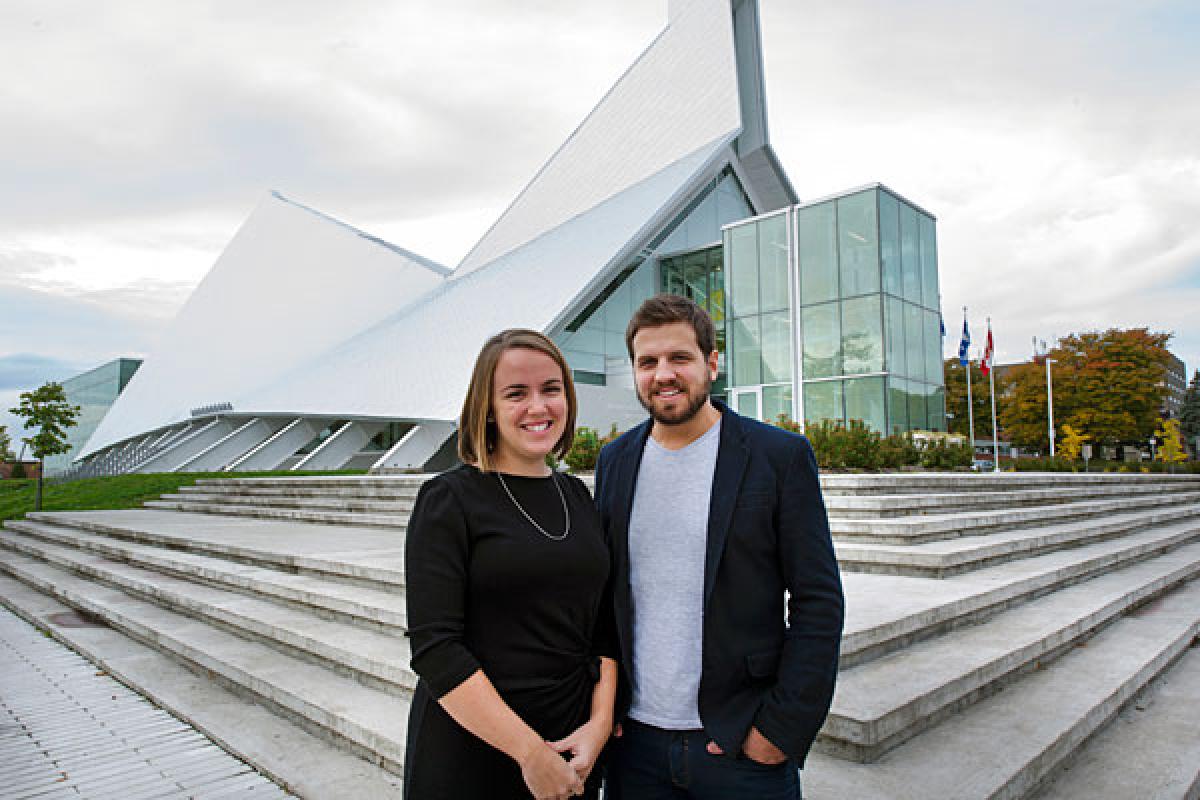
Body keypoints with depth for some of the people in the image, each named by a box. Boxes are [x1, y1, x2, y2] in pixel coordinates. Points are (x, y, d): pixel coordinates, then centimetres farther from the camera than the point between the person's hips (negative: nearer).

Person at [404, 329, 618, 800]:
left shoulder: (577, 496, 4)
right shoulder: (448, 500, -12)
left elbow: (602, 625, 6)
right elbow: (435, 649, -17)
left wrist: (600, 722, -6)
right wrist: (530, 751, -18)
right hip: (469, 756, -4)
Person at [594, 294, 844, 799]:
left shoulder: (782, 455, -8)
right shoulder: (614, 460, 3)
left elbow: (818, 601, -8)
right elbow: (601, 589, 8)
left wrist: (783, 728, -11)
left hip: (744, 745, -3)